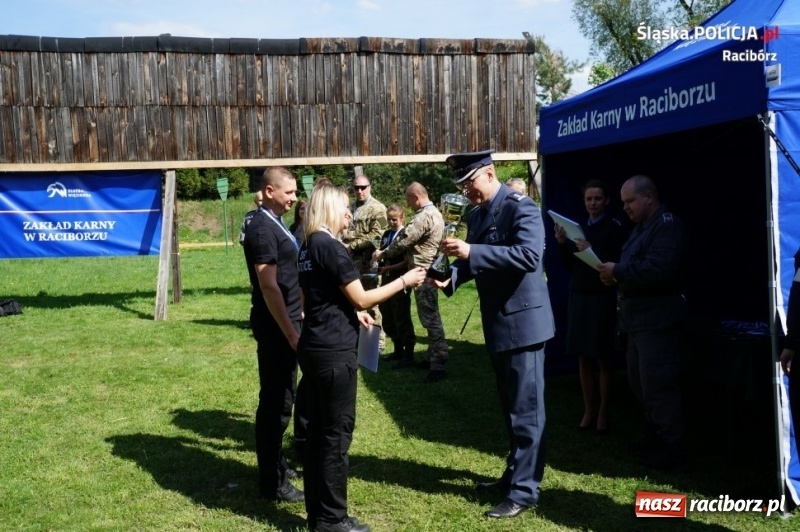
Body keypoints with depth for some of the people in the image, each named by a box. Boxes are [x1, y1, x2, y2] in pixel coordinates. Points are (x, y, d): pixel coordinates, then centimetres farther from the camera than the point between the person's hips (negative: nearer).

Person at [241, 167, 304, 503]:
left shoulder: (274, 224, 12)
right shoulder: (262, 229, -18)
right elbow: (268, 286, -23)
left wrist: (295, 321, 22)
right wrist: (290, 333, -23)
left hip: (285, 321, 10)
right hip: (275, 326, -10)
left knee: (281, 397, 18)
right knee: (275, 401, -2)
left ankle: (276, 464, 31)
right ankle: (272, 482, 7)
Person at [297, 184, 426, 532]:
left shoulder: (309, 247, 12)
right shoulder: (330, 246, -15)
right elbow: (361, 297, -13)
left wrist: (353, 314, 20)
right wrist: (404, 281, -5)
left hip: (314, 348, 9)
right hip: (334, 352, -9)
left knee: (318, 432, 13)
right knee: (337, 434, 0)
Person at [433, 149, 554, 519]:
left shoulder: (521, 207, -14)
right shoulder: (475, 216, 12)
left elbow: (529, 255, -28)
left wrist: (471, 252, -32)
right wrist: (451, 277, -5)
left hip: (522, 321, -9)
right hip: (497, 324, 9)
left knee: (526, 409, -2)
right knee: (511, 407, 19)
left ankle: (525, 490, 6)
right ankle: (515, 474, 32)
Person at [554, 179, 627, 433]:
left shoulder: (614, 227, -6)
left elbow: (617, 264, -14)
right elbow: (570, 267, 10)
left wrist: (591, 251, -25)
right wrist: (562, 243, -5)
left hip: (602, 297, -5)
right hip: (578, 296, 5)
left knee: (603, 357, 1)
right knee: (583, 357, 7)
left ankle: (603, 412, 8)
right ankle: (588, 410, 15)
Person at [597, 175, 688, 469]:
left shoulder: (667, 225, -15)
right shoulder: (642, 226, 18)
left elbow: (658, 268, -27)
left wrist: (618, 271, -19)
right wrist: (615, 276, 3)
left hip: (658, 320, -11)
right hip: (639, 318, 11)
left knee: (657, 386, -6)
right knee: (639, 382, 17)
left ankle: (670, 448, 4)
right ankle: (654, 435, 30)